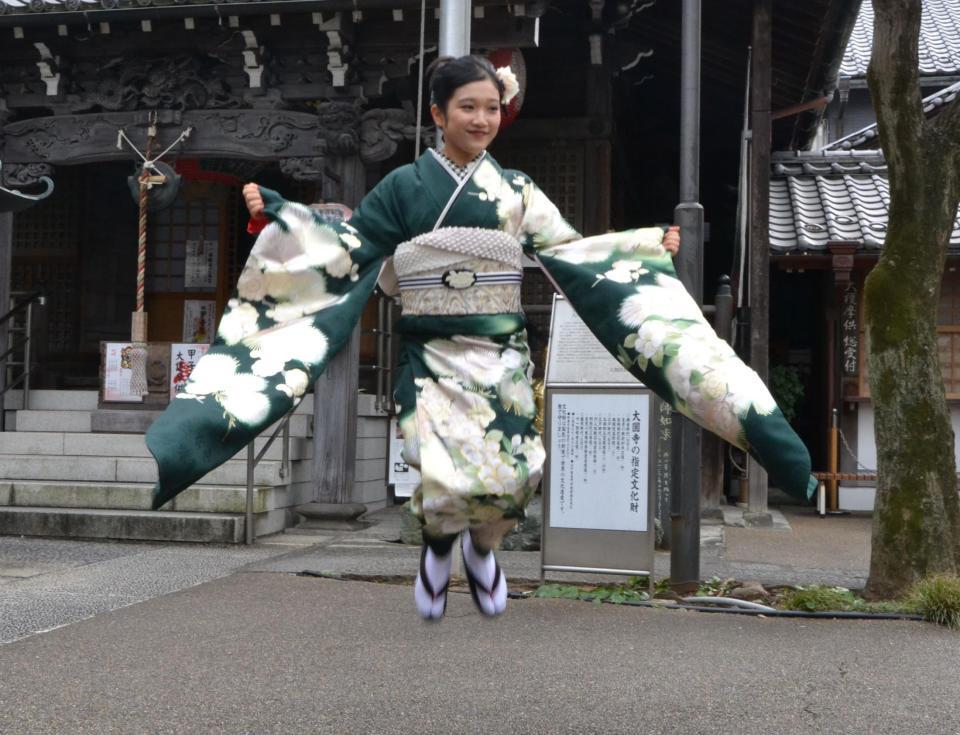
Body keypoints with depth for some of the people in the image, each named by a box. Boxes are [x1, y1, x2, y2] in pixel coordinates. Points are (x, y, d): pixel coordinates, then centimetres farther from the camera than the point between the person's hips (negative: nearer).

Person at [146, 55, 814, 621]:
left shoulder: (516, 190, 7)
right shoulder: (404, 186, 0)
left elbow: (574, 254, 10)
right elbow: (344, 249, 3)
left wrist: (651, 242, 7)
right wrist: (276, 215, -7)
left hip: (502, 360, 2)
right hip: (433, 359, -2)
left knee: (510, 479, -3)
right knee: (446, 485, -13)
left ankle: (482, 548, 33)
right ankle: (440, 544, 26)